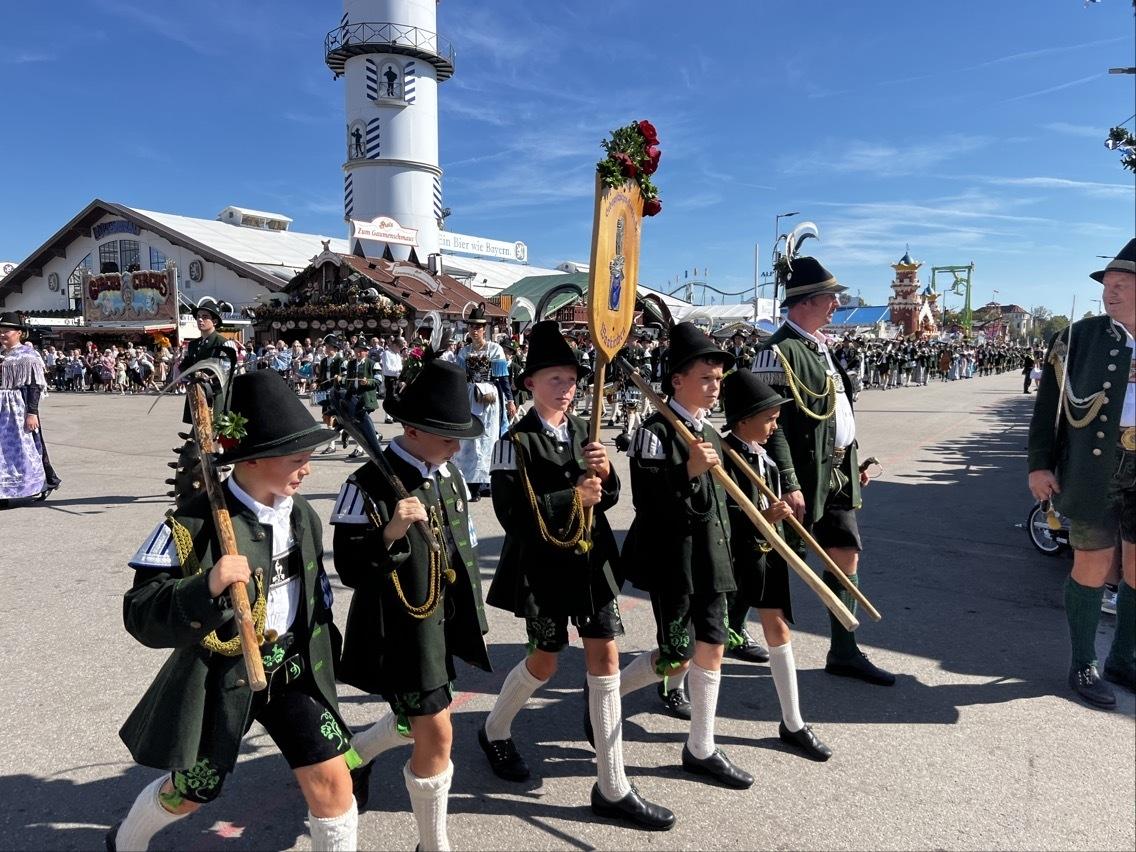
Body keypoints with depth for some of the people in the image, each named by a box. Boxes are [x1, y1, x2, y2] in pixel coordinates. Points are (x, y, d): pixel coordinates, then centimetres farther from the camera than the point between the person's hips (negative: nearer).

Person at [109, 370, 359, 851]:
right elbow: (142, 617, -24)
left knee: (332, 780, -3)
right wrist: (206, 587, -41)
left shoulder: (301, 514, -2)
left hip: (293, 669, 4)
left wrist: (319, 652, 18)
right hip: (221, 678, -4)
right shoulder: (196, 523, -21)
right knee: (190, 791, 19)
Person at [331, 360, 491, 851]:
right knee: (436, 734, -3)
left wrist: (468, 615, 17)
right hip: (399, 627, -8)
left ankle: (352, 756, 52)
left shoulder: (450, 476, 3)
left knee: (421, 717, 24)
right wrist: (390, 533, -37)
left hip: (440, 621, 8)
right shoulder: (369, 484, -21)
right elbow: (349, 571, -21)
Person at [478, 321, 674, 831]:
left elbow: (607, 500, 9)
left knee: (604, 657, 3)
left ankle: (612, 788, 14)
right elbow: (511, 515, -18)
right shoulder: (516, 442, -12)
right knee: (544, 661, 10)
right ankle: (494, 732, 42)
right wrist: (572, 497, -22)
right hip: (544, 564, -5)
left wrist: (605, 474, -13)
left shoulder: (583, 431, 6)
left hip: (591, 558, 5)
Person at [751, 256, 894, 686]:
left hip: (837, 473, 9)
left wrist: (852, 461, 18)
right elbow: (772, 423, -21)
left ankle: (844, 653, 21)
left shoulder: (820, 345, 14)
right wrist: (789, 485, -24)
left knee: (847, 556, 10)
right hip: (805, 477, -9)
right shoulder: (780, 351, -16)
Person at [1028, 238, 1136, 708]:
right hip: (1093, 468, -3)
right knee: (1093, 566, 2)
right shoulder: (1080, 336, -1)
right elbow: (1049, 404, -1)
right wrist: (1039, 464, -6)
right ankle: (1083, 666, 18)